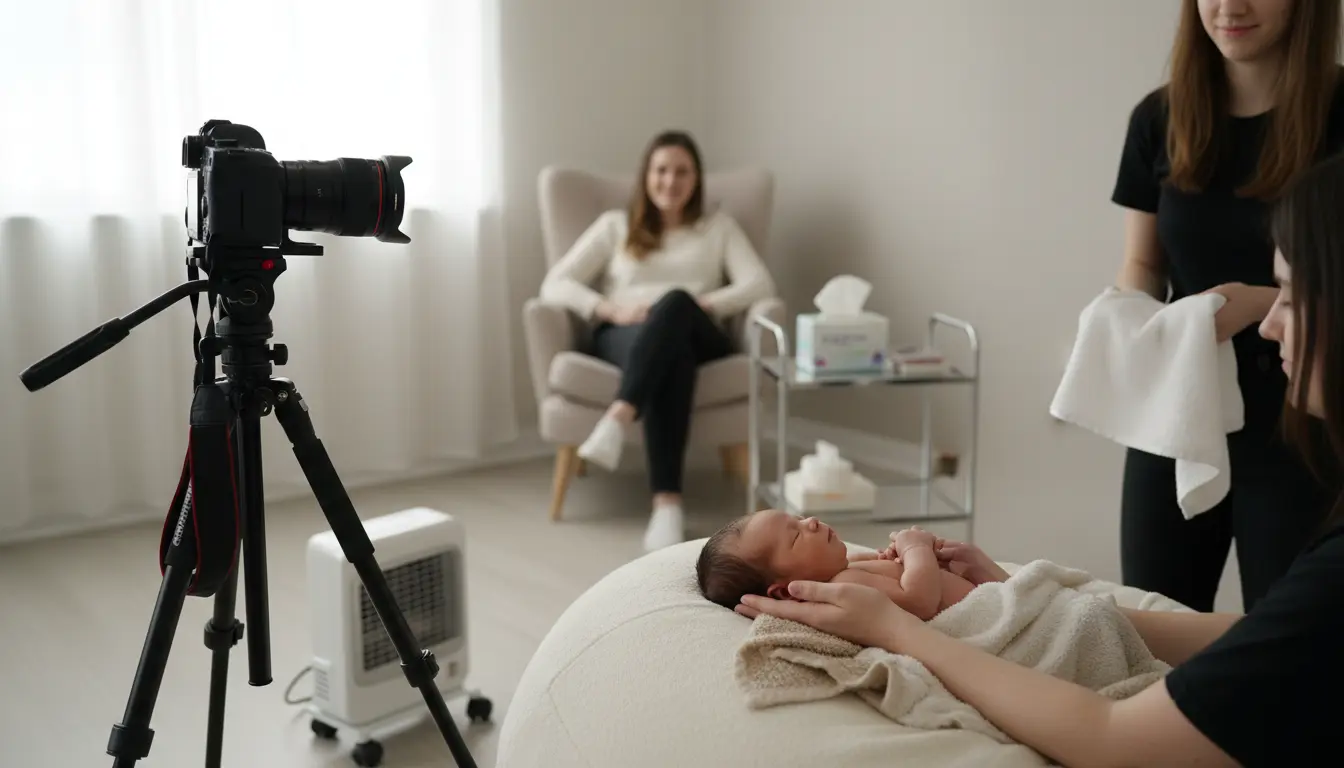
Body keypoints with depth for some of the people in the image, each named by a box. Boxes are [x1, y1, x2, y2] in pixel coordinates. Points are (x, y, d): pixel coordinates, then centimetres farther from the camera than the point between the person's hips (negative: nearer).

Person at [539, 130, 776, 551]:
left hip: (697, 340, 1)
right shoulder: (615, 225, 22)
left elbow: (760, 285, 6)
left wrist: (695, 304, -11)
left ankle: (617, 419, -55)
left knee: (675, 301, -38)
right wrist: (611, 309, -9)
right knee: (671, 352, -41)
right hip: (624, 339, 0)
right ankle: (667, 501, -52)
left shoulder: (719, 225, 24)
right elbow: (554, 285, 10)